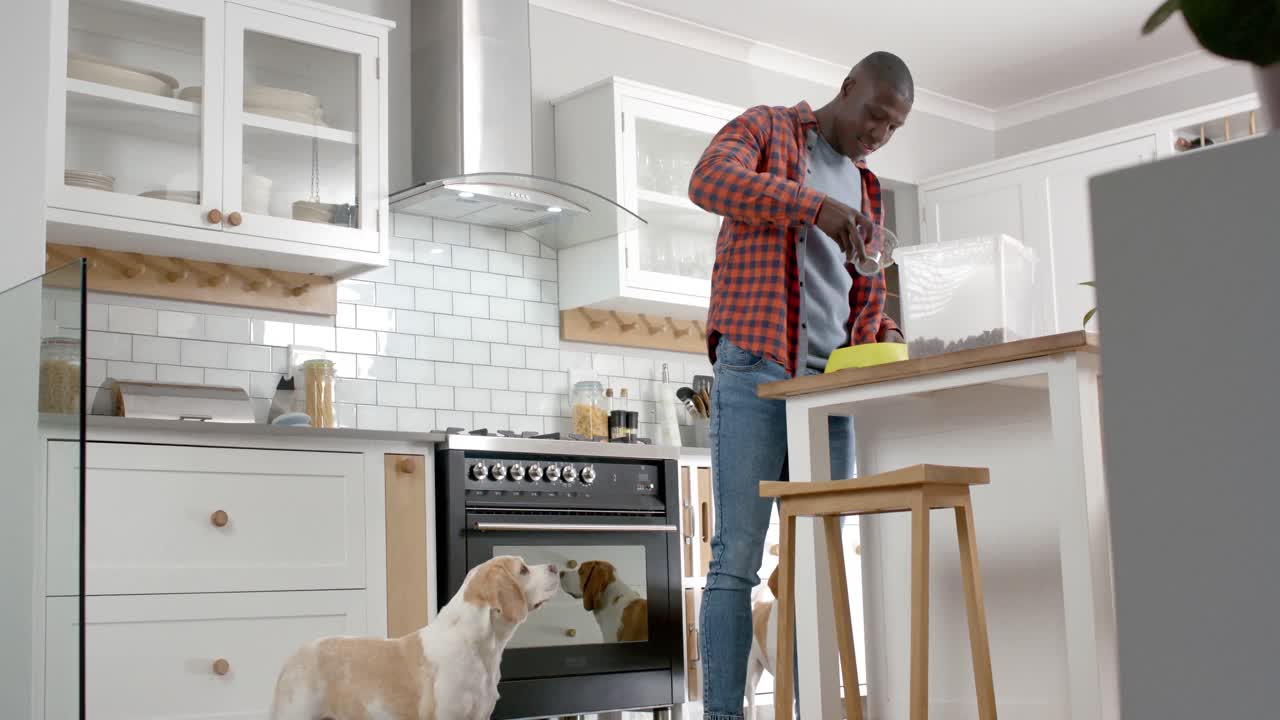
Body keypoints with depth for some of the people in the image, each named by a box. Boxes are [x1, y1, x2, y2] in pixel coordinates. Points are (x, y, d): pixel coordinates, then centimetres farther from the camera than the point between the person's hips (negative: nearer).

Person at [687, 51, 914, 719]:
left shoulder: (866, 190, 24)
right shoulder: (766, 129, 8)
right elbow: (708, 179, -14)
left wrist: (884, 335, 4)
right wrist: (814, 204, -24)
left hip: (830, 385, 6)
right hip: (754, 370, -6)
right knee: (737, 556, -9)